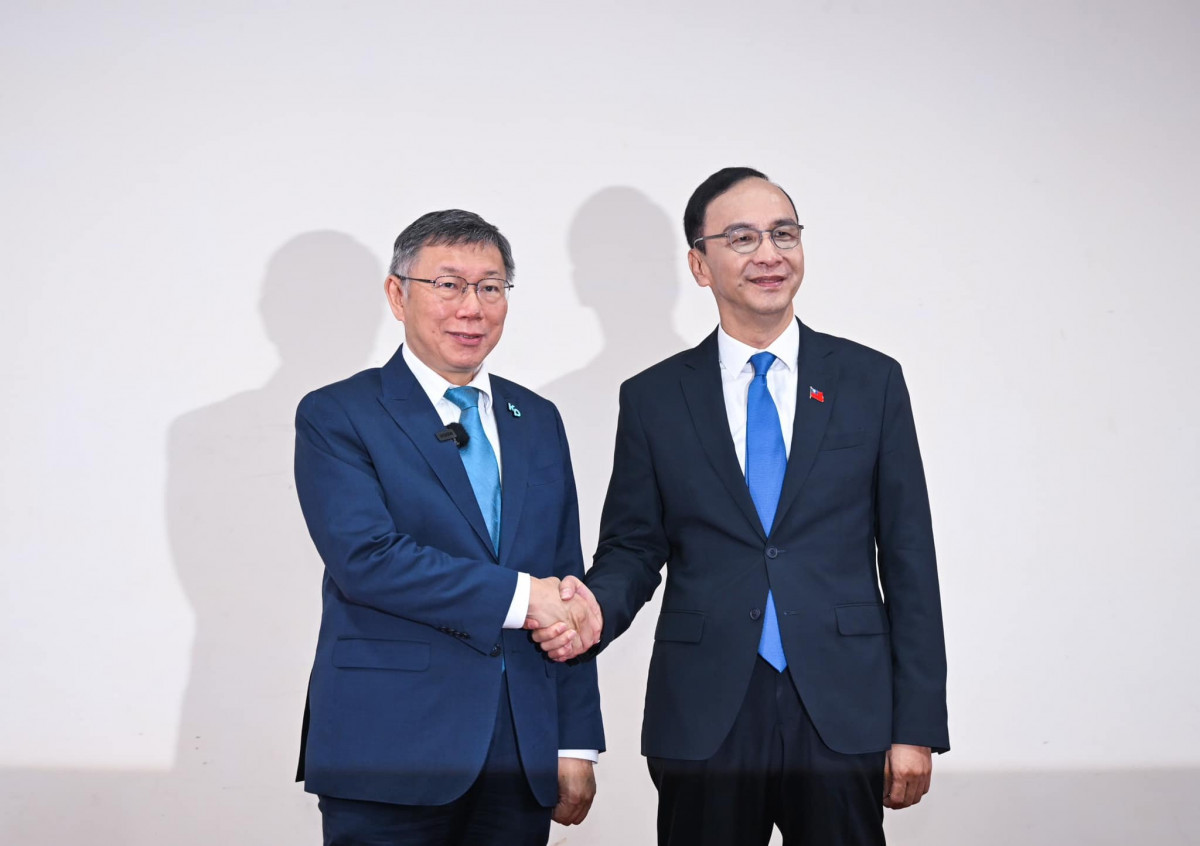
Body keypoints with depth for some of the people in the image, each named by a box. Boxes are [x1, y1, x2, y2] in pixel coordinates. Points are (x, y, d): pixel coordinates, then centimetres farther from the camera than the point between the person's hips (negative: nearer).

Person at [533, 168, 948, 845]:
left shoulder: (871, 381, 4)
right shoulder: (654, 398, 5)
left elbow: (908, 557, 3)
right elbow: (633, 547, 7)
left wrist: (917, 726, -1)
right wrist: (595, 607, -17)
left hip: (842, 714, 0)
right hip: (704, 721, 0)